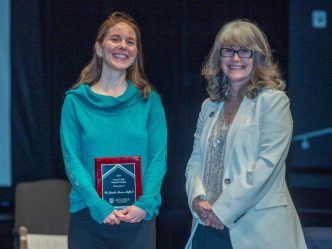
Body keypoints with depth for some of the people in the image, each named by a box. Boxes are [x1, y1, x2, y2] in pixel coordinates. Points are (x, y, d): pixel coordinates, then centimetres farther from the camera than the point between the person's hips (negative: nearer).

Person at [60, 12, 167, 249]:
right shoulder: (76, 100, 2)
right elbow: (72, 159, -3)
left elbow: (158, 157, 1)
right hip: (88, 215, 0)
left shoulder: (149, 100, 5)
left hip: (139, 218, 1)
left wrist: (145, 203, -14)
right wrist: (98, 205, -16)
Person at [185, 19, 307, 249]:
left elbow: (267, 165, -13)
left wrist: (222, 210, -15)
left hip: (256, 229, -5)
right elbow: (196, 160, 12)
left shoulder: (274, 101, -4)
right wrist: (197, 198, -8)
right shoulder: (210, 106, 14)